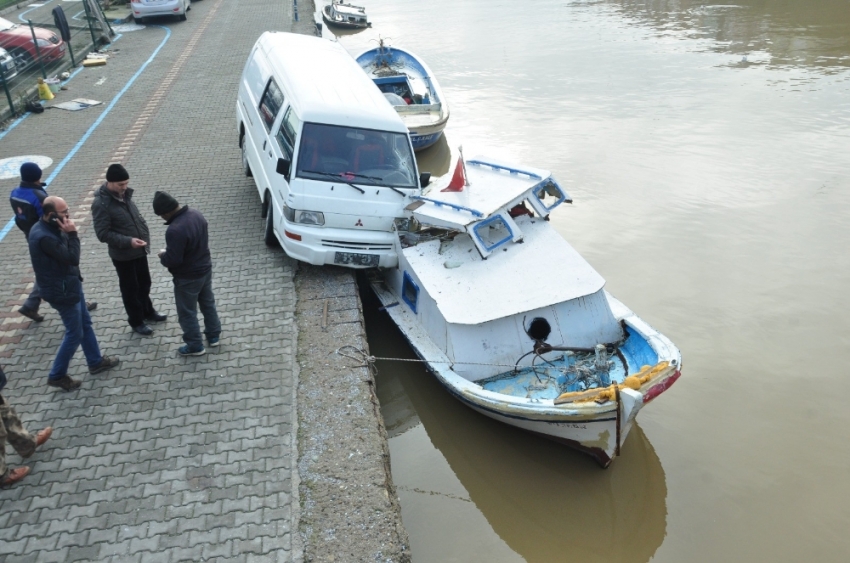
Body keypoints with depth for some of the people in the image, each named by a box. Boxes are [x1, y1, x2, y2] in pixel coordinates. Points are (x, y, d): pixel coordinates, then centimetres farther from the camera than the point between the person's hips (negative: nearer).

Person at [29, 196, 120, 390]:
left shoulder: (49, 228, 2)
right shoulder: (44, 237, -30)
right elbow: (72, 258, -26)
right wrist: (72, 234, -25)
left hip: (69, 284, 10)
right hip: (61, 291, -10)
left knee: (85, 323, 22)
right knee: (75, 333, 3)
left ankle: (96, 362, 38)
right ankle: (57, 375, 19)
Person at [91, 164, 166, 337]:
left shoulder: (124, 194, 1)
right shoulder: (101, 203, -22)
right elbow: (103, 233, -23)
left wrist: (144, 233, 4)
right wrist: (128, 241, -31)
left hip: (139, 250, 7)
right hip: (123, 255, -7)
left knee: (144, 284, 23)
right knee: (130, 289, 10)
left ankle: (147, 312, 43)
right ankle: (136, 321, 27)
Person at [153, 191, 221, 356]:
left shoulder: (175, 230, -33)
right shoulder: (196, 214, -5)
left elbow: (173, 260, -28)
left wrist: (163, 255, -6)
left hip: (188, 277, -8)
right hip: (205, 268, 8)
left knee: (187, 313, 10)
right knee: (208, 303, 24)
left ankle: (195, 346, 24)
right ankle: (214, 335, 39)